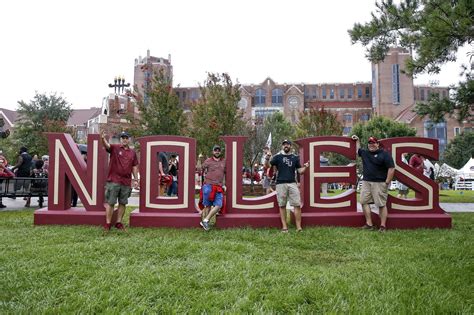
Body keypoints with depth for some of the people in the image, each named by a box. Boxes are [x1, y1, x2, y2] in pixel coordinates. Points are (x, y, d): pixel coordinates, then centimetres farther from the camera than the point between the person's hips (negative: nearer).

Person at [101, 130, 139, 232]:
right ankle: (108, 223, 9)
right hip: (113, 181, -4)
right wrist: (103, 139, -43)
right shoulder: (114, 148, 1)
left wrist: (136, 179, 9)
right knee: (110, 203, 1)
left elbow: (134, 167, 14)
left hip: (126, 182, 4)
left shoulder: (133, 152, 12)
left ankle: (119, 222, 20)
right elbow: (107, 145, -21)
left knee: (122, 203, 10)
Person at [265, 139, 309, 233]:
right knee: (282, 205, 2)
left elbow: (300, 171, 11)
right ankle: (284, 227, 9)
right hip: (281, 184, -1)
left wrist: (305, 167, -9)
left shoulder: (295, 158, 13)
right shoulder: (277, 157, 8)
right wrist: (267, 158, -19)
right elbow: (268, 165, -1)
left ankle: (299, 227, 0)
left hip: (292, 183, 1)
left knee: (297, 205, -5)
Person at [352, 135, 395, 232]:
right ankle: (369, 224, 8)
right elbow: (358, 150, 38)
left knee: (381, 204, -3)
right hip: (366, 182, 6)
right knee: (364, 202, 2)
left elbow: (391, 168, -9)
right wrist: (357, 140, 30)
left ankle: (383, 226, 3)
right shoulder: (365, 153, 14)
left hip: (379, 183, -6)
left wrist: (387, 182, -12)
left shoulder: (384, 154, -5)